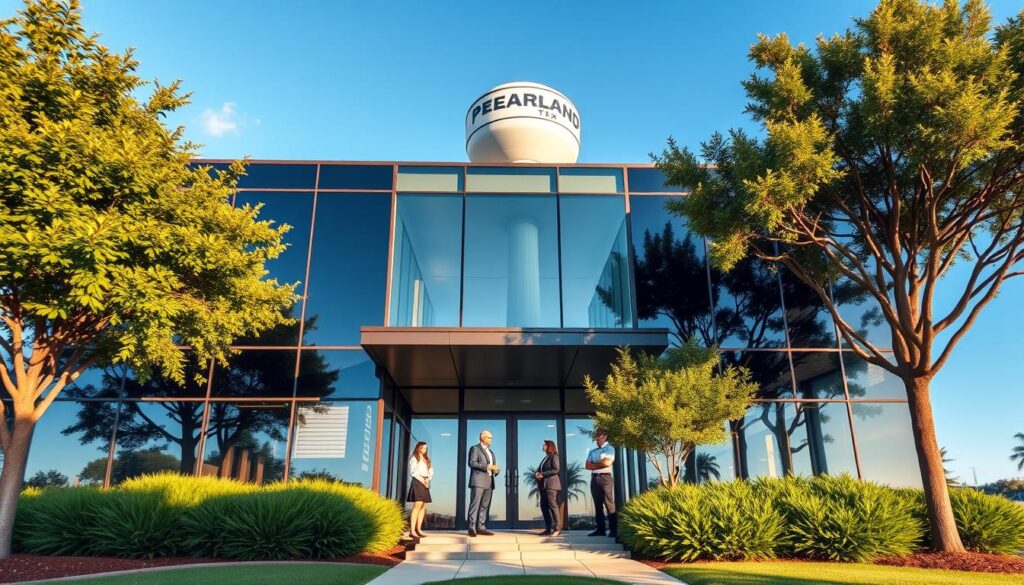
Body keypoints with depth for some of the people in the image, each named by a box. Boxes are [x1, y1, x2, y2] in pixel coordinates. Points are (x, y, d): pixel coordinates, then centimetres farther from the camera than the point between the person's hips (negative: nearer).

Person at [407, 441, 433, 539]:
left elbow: (431, 471, 14)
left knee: (423, 507, -1)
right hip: (417, 482, -7)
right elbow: (413, 472, -8)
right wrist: (422, 480, -13)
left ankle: (418, 529, 0)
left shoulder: (427, 459, 22)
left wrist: (427, 479, -5)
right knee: (417, 506, -16)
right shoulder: (414, 458, 3)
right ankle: (412, 530, -19)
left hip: (426, 484, 7)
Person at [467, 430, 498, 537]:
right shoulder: (475, 448, 3)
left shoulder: (491, 452, 27)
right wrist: (487, 466, -17)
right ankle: (472, 528, -10)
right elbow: (472, 463, -11)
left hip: (489, 482, 7)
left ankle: (481, 527, 4)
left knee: (485, 505, 3)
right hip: (478, 481, -7)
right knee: (475, 504, -9)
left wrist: (496, 469, -1)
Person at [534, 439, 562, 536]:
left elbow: (556, 469, -14)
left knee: (552, 505, -11)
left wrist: (543, 474, -15)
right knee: (544, 506, 3)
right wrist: (537, 474, -3)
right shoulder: (545, 458, 23)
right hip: (543, 484, 8)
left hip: (551, 484, -8)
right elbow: (539, 470, 20)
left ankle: (557, 528, -10)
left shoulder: (554, 456, -2)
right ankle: (548, 528, 5)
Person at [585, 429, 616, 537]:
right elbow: (588, 465, 9)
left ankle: (614, 530, -9)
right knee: (598, 505, 5)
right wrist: (600, 464, -5)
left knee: (609, 504, -9)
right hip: (594, 479, 6)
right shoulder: (592, 451, 20)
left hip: (605, 478, -6)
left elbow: (607, 462, -12)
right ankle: (600, 529, 8)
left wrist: (595, 464, 1)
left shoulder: (609, 448, 2)